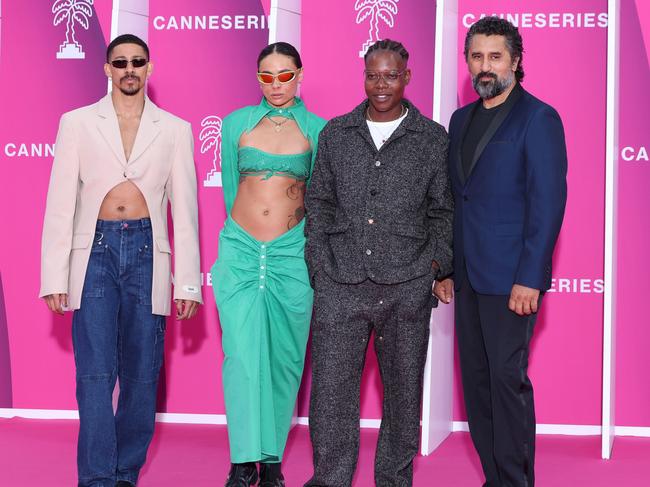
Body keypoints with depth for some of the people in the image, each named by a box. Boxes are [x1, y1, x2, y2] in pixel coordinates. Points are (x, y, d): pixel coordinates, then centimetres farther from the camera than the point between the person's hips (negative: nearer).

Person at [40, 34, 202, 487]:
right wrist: (55, 277, -2)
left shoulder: (175, 130, 9)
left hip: (147, 251, 1)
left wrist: (188, 281, 2)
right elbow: (60, 203, 5)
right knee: (96, 373, -7)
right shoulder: (77, 123, 8)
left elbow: (184, 208, 8)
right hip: (94, 249, -1)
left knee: (142, 374, 4)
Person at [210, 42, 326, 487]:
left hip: (291, 254, 0)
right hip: (240, 251, 0)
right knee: (243, 355, -9)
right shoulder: (236, 123, 6)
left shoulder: (318, 130, 4)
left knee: (284, 357, 4)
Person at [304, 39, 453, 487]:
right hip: (340, 285, 1)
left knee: (403, 391, 7)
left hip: (406, 288, -1)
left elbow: (443, 211, 9)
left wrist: (438, 266, -1)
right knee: (330, 387, -2)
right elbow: (319, 204, 12)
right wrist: (320, 265, 5)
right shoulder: (336, 134, 10)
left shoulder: (433, 139, 5)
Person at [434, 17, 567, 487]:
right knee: (476, 379, 9)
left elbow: (549, 201, -12)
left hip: (510, 279, -7)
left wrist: (529, 279, -17)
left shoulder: (538, 118, -7)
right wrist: (446, 268, 14)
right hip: (468, 277, 7)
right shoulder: (462, 120, 15)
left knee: (507, 378, -6)